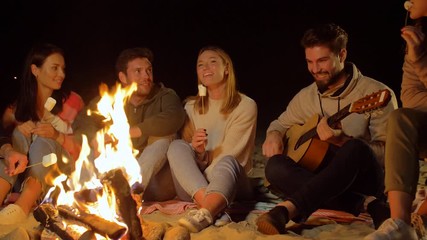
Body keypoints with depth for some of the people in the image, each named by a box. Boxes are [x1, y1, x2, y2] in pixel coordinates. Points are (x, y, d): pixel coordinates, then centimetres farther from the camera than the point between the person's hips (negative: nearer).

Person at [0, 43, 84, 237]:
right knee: (19, 134, -23)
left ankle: (22, 207, -55)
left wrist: (58, 136, -18)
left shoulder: (71, 101, 1)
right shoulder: (21, 102, 7)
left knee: (44, 142, -29)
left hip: (60, 172, -2)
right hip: (27, 170, 2)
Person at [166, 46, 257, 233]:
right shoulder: (191, 107, 10)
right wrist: (199, 153, -18)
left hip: (229, 187, -3)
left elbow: (228, 153, -7)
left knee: (227, 161, -35)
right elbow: (184, 155, 4)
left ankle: (204, 213, -66)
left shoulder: (245, 105, 0)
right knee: (177, 146, -25)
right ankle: (214, 210, -44)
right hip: (193, 187, 3)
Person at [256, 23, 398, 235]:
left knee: (357, 149, -37)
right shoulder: (306, 96, 10)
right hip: (322, 182, 5)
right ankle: (362, 204, -31)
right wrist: (274, 135, 0)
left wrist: (341, 140, -28)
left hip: (363, 181, -4)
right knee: (275, 166, -25)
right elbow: (281, 123, 26)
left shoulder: (375, 93, -7)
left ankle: (287, 209, -45)